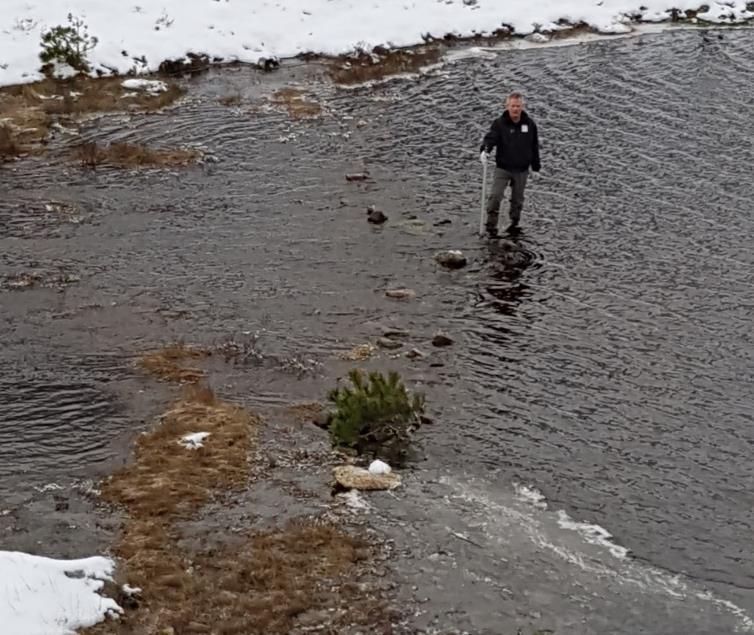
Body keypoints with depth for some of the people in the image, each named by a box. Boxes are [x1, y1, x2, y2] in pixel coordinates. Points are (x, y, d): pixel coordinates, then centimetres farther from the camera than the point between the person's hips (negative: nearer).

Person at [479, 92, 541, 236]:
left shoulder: (530, 124, -1)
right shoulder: (499, 123, -8)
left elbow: (534, 147, 7)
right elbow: (490, 137, -21)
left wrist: (536, 167, 12)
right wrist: (485, 150, -43)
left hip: (522, 170, 2)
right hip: (502, 168, -2)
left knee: (517, 198, 15)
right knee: (495, 196, -13)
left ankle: (515, 223, 34)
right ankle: (491, 225, -5)